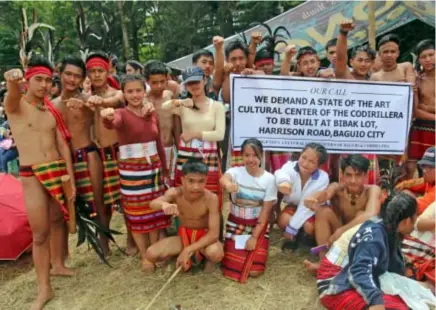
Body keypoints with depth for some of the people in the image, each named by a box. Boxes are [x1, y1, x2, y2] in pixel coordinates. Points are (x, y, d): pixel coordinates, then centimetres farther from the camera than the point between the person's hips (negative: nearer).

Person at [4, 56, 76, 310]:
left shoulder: (52, 110, 7)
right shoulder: (15, 106, -6)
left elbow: (63, 146, 7)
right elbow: (13, 96, -33)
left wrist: (71, 178, 4)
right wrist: (12, 81, -57)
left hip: (59, 170, 5)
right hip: (32, 175, -4)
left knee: (57, 220, 17)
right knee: (40, 232, -2)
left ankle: (58, 265, 37)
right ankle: (45, 289, 8)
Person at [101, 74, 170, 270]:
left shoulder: (152, 115, 6)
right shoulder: (121, 114, -8)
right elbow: (112, 124, -34)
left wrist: (165, 169, 16)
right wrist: (107, 118, -57)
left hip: (154, 167, 5)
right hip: (131, 170, -5)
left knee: (156, 211, 13)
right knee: (137, 213, 5)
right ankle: (145, 256, 20)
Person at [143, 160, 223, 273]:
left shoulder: (211, 198, -27)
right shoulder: (175, 192, -20)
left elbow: (214, 234, -27)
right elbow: (153, 204, -40)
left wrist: (188, 250, -34)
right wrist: (164, 204, -65)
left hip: (204, 237, -2)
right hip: (183, 235, 2)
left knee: (215, 253, -36)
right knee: (151, 254, -18)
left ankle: (209, 259, 2)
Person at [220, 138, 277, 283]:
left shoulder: (269, 179, -10)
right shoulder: (236, 172, -12)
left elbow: (266, 211, -8)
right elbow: (223, 179, -38)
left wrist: (254, 237, -13)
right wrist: (228, 184, -64)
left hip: (258, 225, 0)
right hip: (236, 223, 0)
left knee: (255, 271, -11)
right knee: (231, 268, -8)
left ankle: (255, 245, 21)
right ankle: (238, 247, 24)